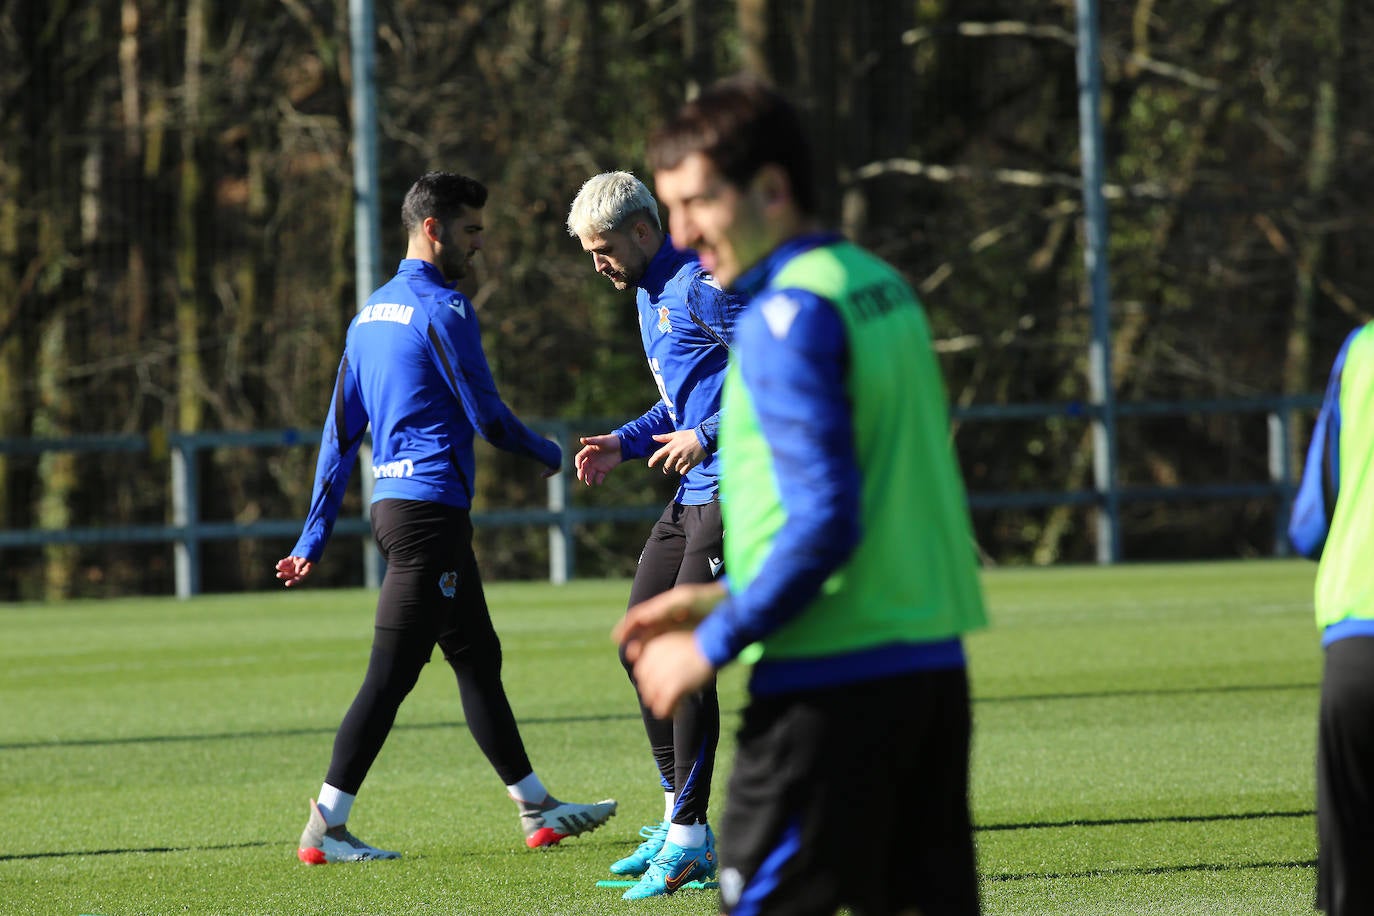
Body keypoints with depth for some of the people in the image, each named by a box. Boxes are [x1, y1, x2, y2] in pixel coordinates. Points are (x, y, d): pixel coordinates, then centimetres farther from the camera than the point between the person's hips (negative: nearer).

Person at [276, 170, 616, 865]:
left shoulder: (371, 313, 15)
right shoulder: (442, 309, -11)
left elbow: (340, 430, 15)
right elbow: (487, 418, -11)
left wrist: (314, 536, 15)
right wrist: (549, 455, 8)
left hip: (392, 503, 10)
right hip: (430, 510, -10)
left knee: (477, 658, 15)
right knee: (390, 673, -8)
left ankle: (537, 809, 21)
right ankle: (325, 829, -8)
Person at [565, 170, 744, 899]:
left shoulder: (702, 286, -14)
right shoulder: (648, 297, 18)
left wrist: (706, 437, -23)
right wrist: (626, 443, 14)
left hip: (734, 491, -11)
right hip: (692, 495, 11)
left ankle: (688, 838, -8)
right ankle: (678, 819, 18)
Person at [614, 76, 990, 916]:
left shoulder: (789, 317, -14)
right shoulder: (884, 289, 14)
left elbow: (823, 522, -20)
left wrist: (712, 646, -12)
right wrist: (723, 597, 19)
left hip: (831, 681, -9)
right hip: (932, 663, 9)